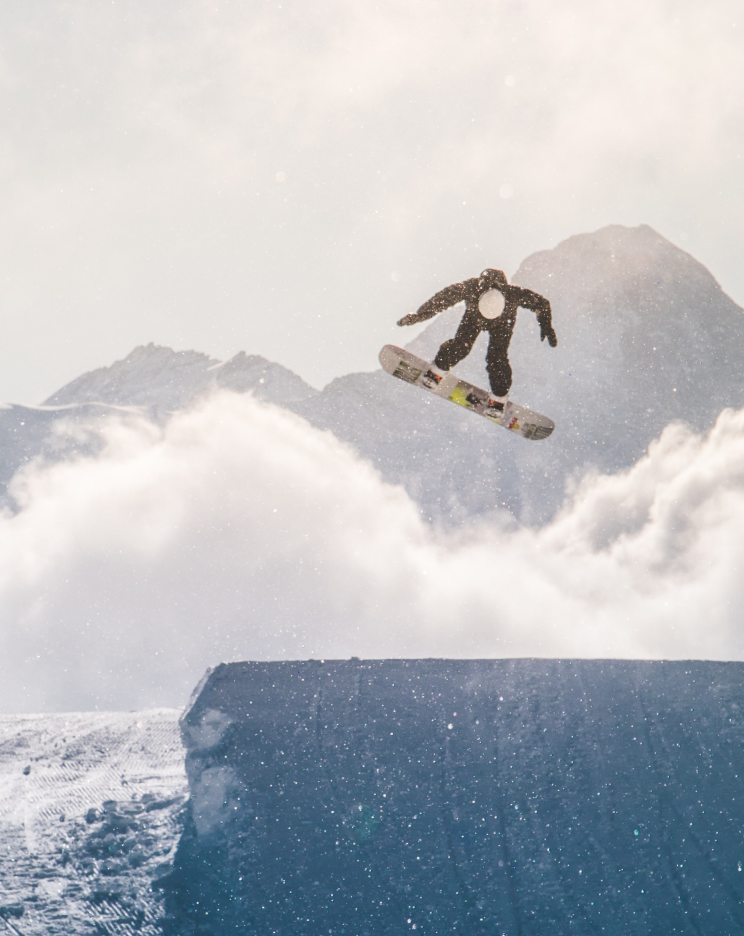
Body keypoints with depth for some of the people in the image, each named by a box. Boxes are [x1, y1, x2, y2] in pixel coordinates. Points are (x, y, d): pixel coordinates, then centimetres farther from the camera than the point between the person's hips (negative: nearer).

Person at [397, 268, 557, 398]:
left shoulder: (514, 295, -45)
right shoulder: (470, 288, -44)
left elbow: (541, 303, -25)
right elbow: (442, 298, -29)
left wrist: (547, 328, -20)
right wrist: (417, 315, -26)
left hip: (502, 322, -1)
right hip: (473, 316, 1)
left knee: (497, 356, -14)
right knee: (461, 345, -16)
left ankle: (500, 395, 7)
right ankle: (439, 366, 14)